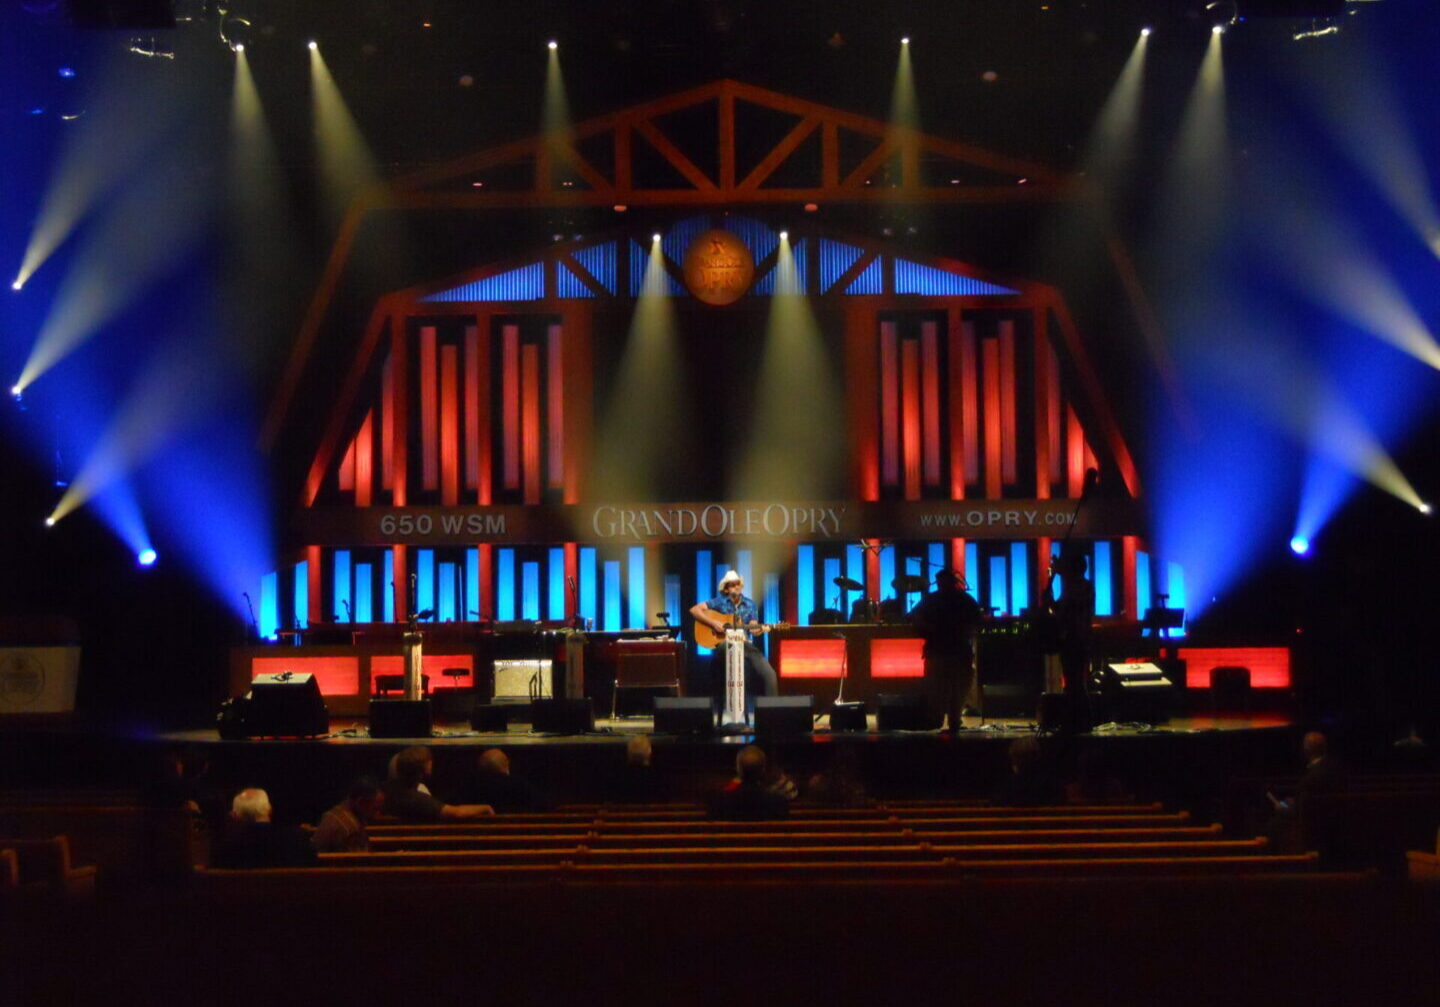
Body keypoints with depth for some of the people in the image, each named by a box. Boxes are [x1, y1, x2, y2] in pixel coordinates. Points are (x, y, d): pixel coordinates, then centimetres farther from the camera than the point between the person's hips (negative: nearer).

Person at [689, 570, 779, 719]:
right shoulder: (719, 602, 3)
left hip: (745, 644, 3)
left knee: (770, 674, -16)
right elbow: (694, 609, -3)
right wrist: (713, 623, -13)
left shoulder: (750, 605, 12)